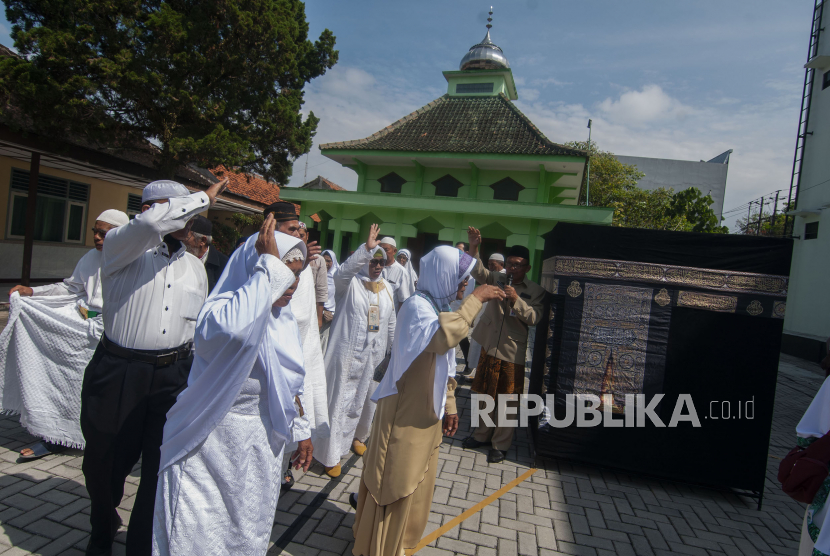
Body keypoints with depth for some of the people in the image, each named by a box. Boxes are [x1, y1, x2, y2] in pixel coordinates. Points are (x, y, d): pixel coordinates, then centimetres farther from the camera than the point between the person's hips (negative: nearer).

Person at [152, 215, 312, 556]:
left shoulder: (284, 318, 3)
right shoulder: (224, 307, -20)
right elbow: (234, 328, -47)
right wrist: (268, 266, -37)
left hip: (262, 446, 7)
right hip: (212, 441, -6)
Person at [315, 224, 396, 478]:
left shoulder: (386, 288, 9)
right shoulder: (350, 283, -8)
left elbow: (391, 324, 16)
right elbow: (344, 270, -33)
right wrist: (367, 247, -42)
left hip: (375, 357, 6)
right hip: (347, 354, -6)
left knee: (367, 400, 18)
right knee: (341, 402, 0)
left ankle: (357, 437, 42)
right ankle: (332, 455, 10)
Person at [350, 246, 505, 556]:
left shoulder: (439, 307, 9)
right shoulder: (417, 305, -20)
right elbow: (442, 337, -42)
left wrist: (449, 405, 14)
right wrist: (475, 299, -32)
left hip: (426, 411, 9)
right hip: (405, 410, -9)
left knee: (415, 479, 23)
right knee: (394, 481, 6)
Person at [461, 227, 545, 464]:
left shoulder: (535, 291, -2)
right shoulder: (498, 279, 3)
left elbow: (533, 318, -13)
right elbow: (478, 272, -13)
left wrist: (516, 300, -27)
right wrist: (473, 248, -29)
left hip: (513, 352, -3)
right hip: (489, 346, 3)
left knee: (508, 400, 6)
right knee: (485, 394, 16)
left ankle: (500, 444, 22)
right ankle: (482, 434, 35)